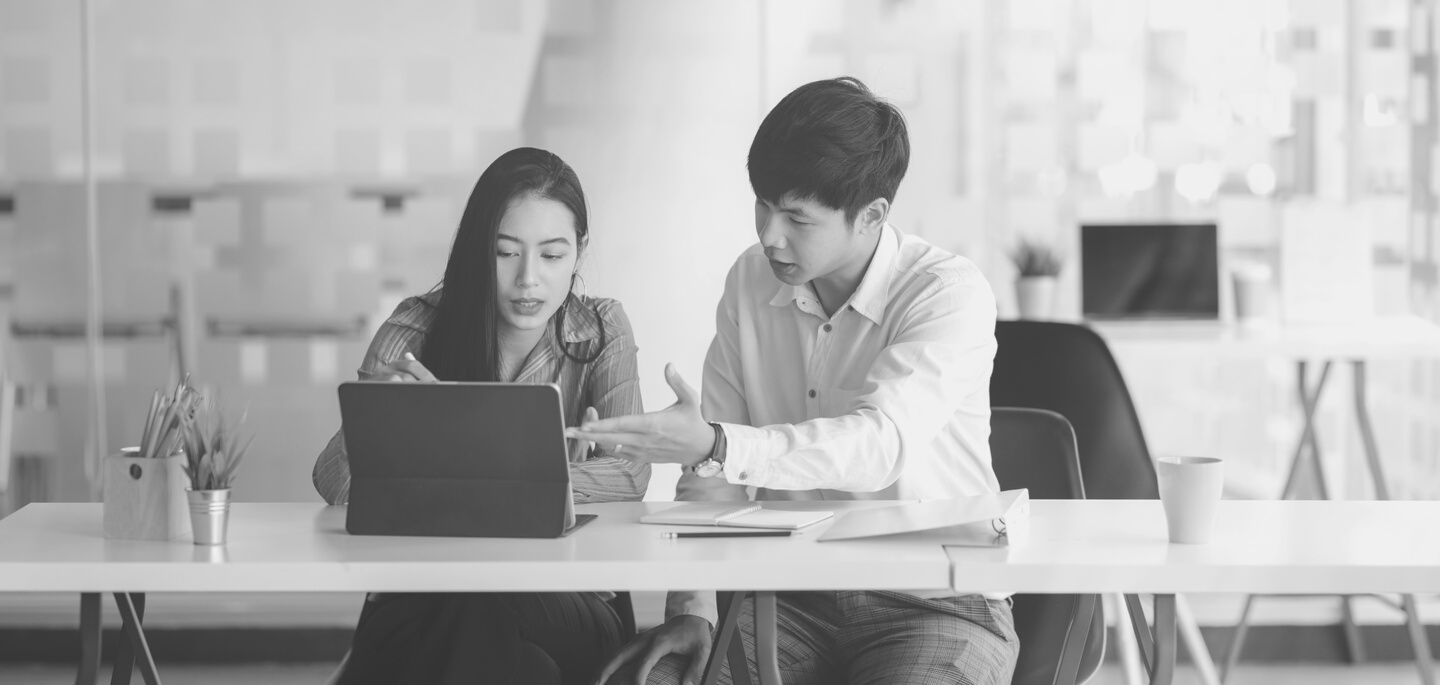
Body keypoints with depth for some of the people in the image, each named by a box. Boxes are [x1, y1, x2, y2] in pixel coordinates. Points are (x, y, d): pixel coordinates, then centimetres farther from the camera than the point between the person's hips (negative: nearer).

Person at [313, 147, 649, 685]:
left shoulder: (601, 331, 4)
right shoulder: (418, 327, 1)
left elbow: (630, 474, -10)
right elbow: (334, 479, -6)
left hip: (565, 604, 0)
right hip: (417, 599, 0)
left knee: (485, 612, -34)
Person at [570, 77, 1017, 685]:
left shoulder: (950, 294, -12)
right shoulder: (750, 282, 5)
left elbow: (879, 445, -28)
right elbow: (715, 474, 4)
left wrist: (715, 445, -39)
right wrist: (693, 609, -10)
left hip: (937, 604, -4)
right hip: (790, 596, 4)